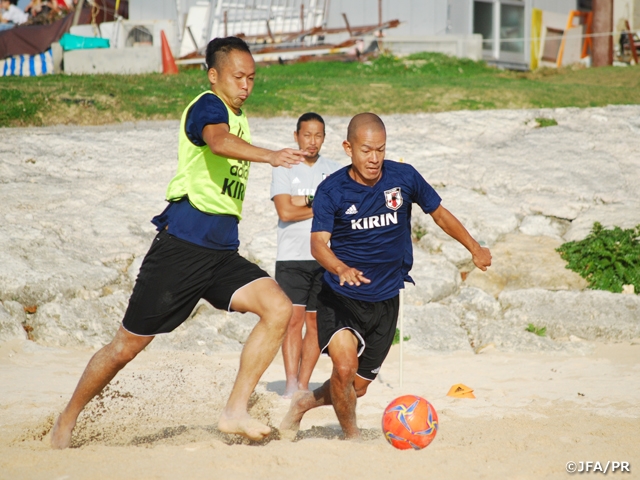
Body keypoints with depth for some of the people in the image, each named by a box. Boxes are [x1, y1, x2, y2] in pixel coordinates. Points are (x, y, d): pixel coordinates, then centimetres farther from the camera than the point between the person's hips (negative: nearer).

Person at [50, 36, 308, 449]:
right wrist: (268, 156, -51)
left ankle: (235, 411, -14)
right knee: (128, 346, 1)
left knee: (279, 309, -16)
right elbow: (219, 141, -35)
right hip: (182, 247, -7)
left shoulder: (240, 118, 17)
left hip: (223, 252, 7)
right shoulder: (208, 107, -10)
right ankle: (68, 420, 21)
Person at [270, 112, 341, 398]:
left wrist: (305, 200, -9)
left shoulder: (334, 171, 12)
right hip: (292, 257, -3)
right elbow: (285, 211, -8)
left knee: (316, 322, 2)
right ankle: (291, 384, -14)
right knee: (294, 318, -12)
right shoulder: (284, 169, 4)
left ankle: (303, 385, 8)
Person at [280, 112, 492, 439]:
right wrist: (341, 269, -44)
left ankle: (303, 403, 38)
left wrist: (475, 249, 11)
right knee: (345, 366, -24)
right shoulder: (331, 191, -13)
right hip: (339, 296, -3)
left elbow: (439, 213, 10)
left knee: (358, 386, 8)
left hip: (385, 301, 3)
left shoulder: (404, 178, -6)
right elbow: (318, 243, -24)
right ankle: (351, 436, 3)